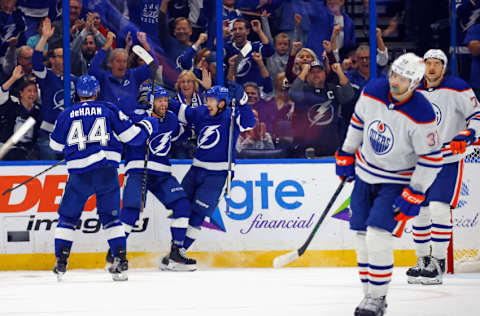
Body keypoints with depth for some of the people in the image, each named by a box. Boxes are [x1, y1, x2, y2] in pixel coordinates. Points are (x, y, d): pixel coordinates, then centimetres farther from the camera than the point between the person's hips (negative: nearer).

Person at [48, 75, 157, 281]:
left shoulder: (67, 115, 7)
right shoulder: (109, 110, 4)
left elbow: (56, 145, 19)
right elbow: (131, 136, 3)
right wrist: (147, 127, 23)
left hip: (80, 174, -1)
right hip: (107, 171, 1)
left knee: (68, 216, 12)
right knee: (110, 216, 14)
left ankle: (61, 262, 3)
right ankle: (121, 260, 3)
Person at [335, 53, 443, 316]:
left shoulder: (421, 115, -27)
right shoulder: (372, 91, -12)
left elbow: (431, 158, -19)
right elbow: (358, 120, 8)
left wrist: (414, 194, -18)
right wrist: (346, 155, 13)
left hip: (397, 182, -5)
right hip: (365, 173, 6)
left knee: (378, 235, -17)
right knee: (363, 237, 7)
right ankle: (371, 294, 20)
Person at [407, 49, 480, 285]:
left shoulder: (457, 89, -9)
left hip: (449, 160, -5)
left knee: (439, 208, -16)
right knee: (419, 210, 6)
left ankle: (438, 262, -9)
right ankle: (422, 261, 18)